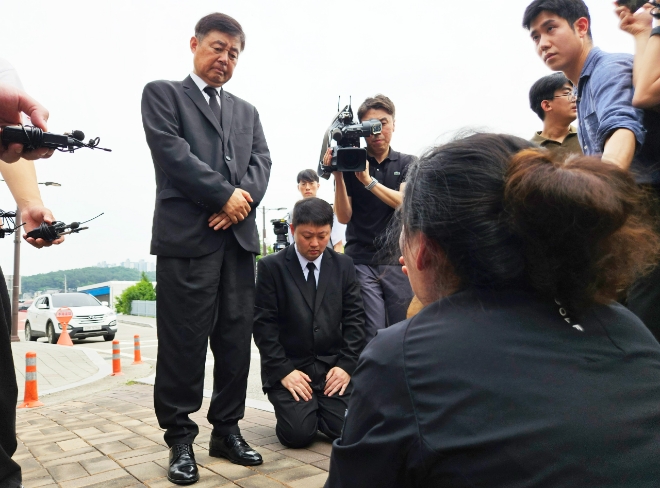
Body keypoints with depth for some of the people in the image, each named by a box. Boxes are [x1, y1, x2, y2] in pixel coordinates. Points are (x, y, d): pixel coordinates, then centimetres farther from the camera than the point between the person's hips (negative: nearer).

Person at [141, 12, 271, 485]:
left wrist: (244, 198, -9)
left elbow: (261, 162, 11)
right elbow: (173, 152, -6)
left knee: (236, 339, 6)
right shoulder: (162, 93, 9)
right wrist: (224, 195, -9)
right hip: (187, 234, -4)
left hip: (239, 236, 5)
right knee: (183, 342, -1)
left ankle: (227, 429, 19)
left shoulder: (247, 111, 24)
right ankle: (181, 440, 13)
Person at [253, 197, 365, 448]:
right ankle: (300, 408, 17)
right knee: (299, 434, -17)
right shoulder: (271, 267, -4)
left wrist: (346, 365, -8)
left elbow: (354, 318, 3)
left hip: (332, 366, 3)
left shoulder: (344, 265, 5)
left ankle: (318, 407, 20)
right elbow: (264, 324, -7)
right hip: (289, 367, -2)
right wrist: (283, 371, -14)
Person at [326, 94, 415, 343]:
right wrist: (338, 175, -14)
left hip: (399, 260, 1)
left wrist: (368, 180, -20)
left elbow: (405, 203, -10)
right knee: (372, 336, -6)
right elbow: (344, 217, -2)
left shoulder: (407, 163, 8)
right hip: (362, 261, -1)